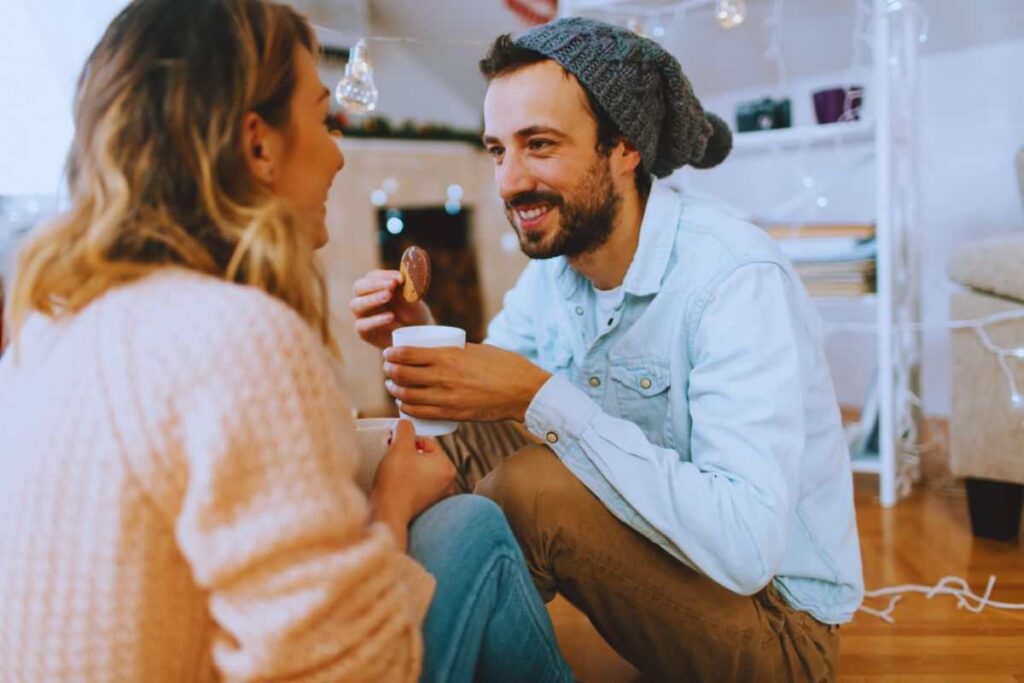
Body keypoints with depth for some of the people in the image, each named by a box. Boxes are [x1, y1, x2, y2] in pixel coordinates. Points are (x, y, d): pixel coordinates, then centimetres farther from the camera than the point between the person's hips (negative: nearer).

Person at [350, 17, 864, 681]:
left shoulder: (737, 279, -26)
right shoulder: (552, 264, -2)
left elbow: (746, 547, -34)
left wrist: (541, 399, -34)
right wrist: (420, 344, -16)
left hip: (774, 615, -6)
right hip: (662, 547, 7)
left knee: (537, 484, -26)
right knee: (461, 434, -4)